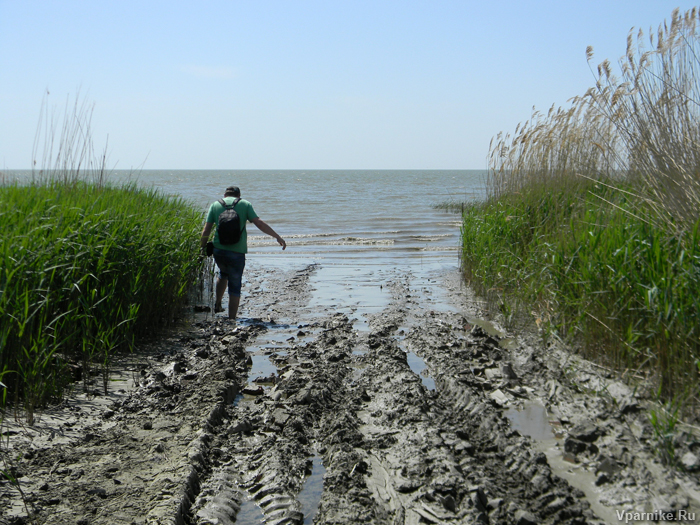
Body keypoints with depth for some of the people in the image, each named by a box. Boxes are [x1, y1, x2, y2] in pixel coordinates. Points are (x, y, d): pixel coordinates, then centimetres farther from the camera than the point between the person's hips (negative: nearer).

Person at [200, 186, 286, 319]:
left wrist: (203, 248, 16)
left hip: (218, 250, 3)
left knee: (223, 274, 32)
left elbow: (206, 230, 6)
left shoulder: (215, 205, 11)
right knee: (235, 286, 5)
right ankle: (232, 319, 4)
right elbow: (259, 223, -3)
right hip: (237, 252, -3)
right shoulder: (245, 204, 6)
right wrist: (278, 237, 0)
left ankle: (217, 304, 32)